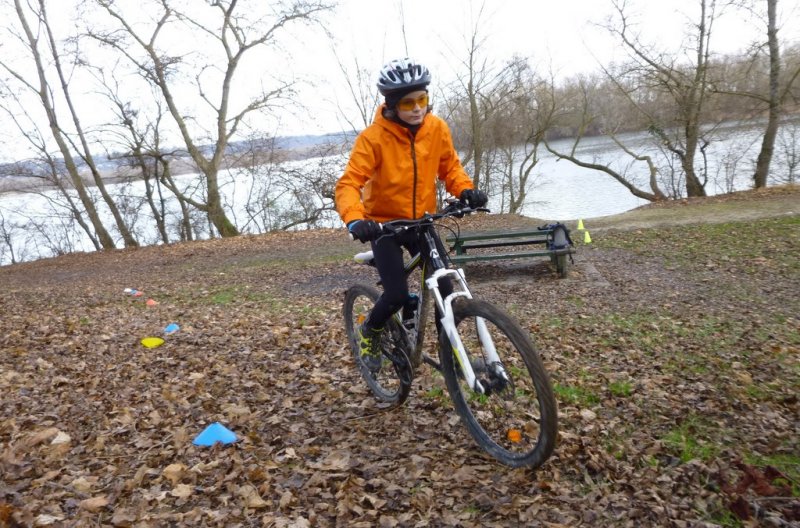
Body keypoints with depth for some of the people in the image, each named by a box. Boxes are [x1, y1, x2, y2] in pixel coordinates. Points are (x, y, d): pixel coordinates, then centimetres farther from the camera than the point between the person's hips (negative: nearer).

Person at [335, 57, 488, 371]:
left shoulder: (437, 128, -8)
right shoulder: (373, 137, -20)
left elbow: (450, 166, 2)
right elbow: (349, 183, -25)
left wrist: (465, 189, -20)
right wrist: (354, 219, -45)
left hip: (421, 222, 4)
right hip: (383, 223, -4)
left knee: (445, 289, -5)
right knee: (397, 295, -14)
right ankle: (369, 332, 19)